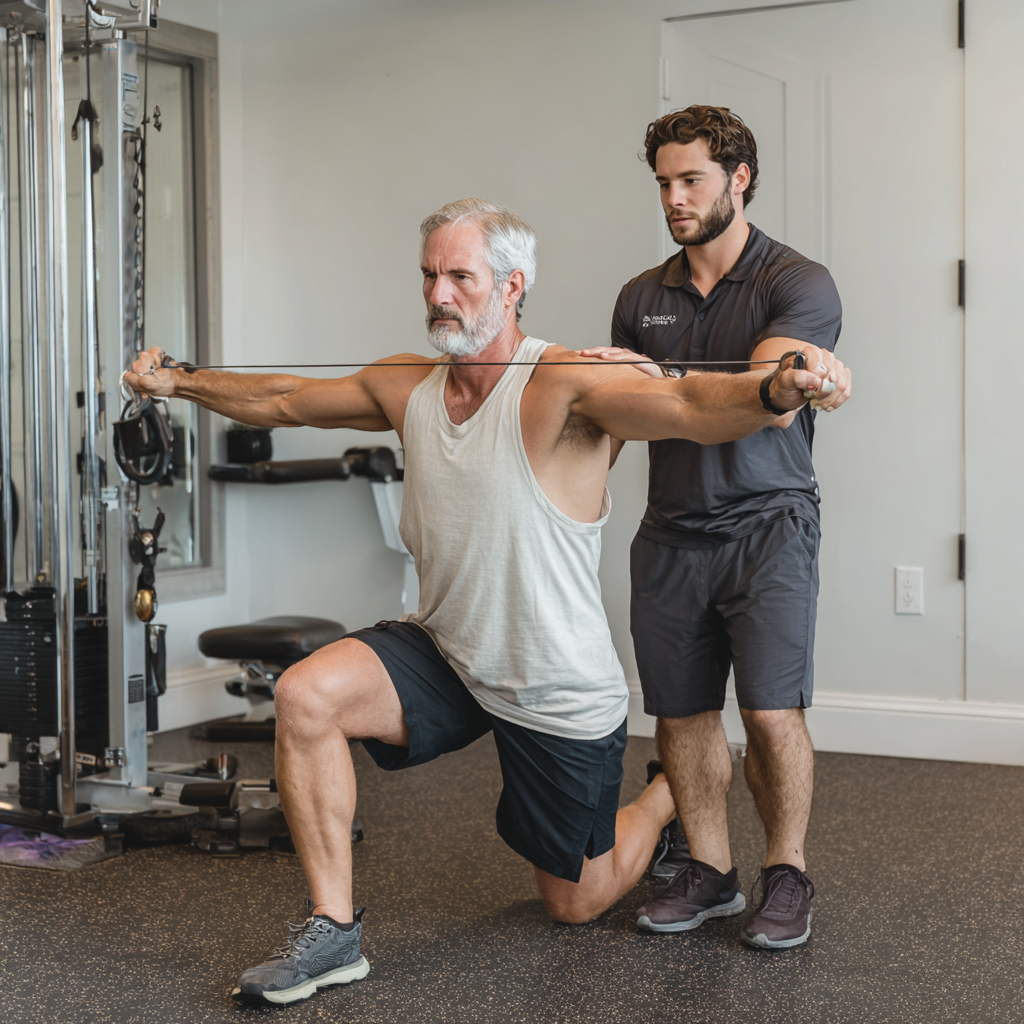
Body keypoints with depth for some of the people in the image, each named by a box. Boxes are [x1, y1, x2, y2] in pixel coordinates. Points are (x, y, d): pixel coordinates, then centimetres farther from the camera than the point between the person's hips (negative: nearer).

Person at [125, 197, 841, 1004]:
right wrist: (177, 382, 14)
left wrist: (775, 390, -59)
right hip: (448, 656, 5)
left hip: (559, 691, -4)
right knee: (306, 694, -23)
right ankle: (334, 929, -10)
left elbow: (688, 406, -39)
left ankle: (671, 795, 45)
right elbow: (283, 402, 13)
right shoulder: (407, 387, -2)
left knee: (576, 903, 12)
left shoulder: (564, 386, -22)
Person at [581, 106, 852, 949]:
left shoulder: (798, 284, -4)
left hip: (767, 524, -4)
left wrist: (656, 381, -26)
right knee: (680, 713, 4)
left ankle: (787, 877, 9)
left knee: (772, 712, -9)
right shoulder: (642, 297, 13)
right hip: (672, 532, 5)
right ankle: (708, 873, 18)